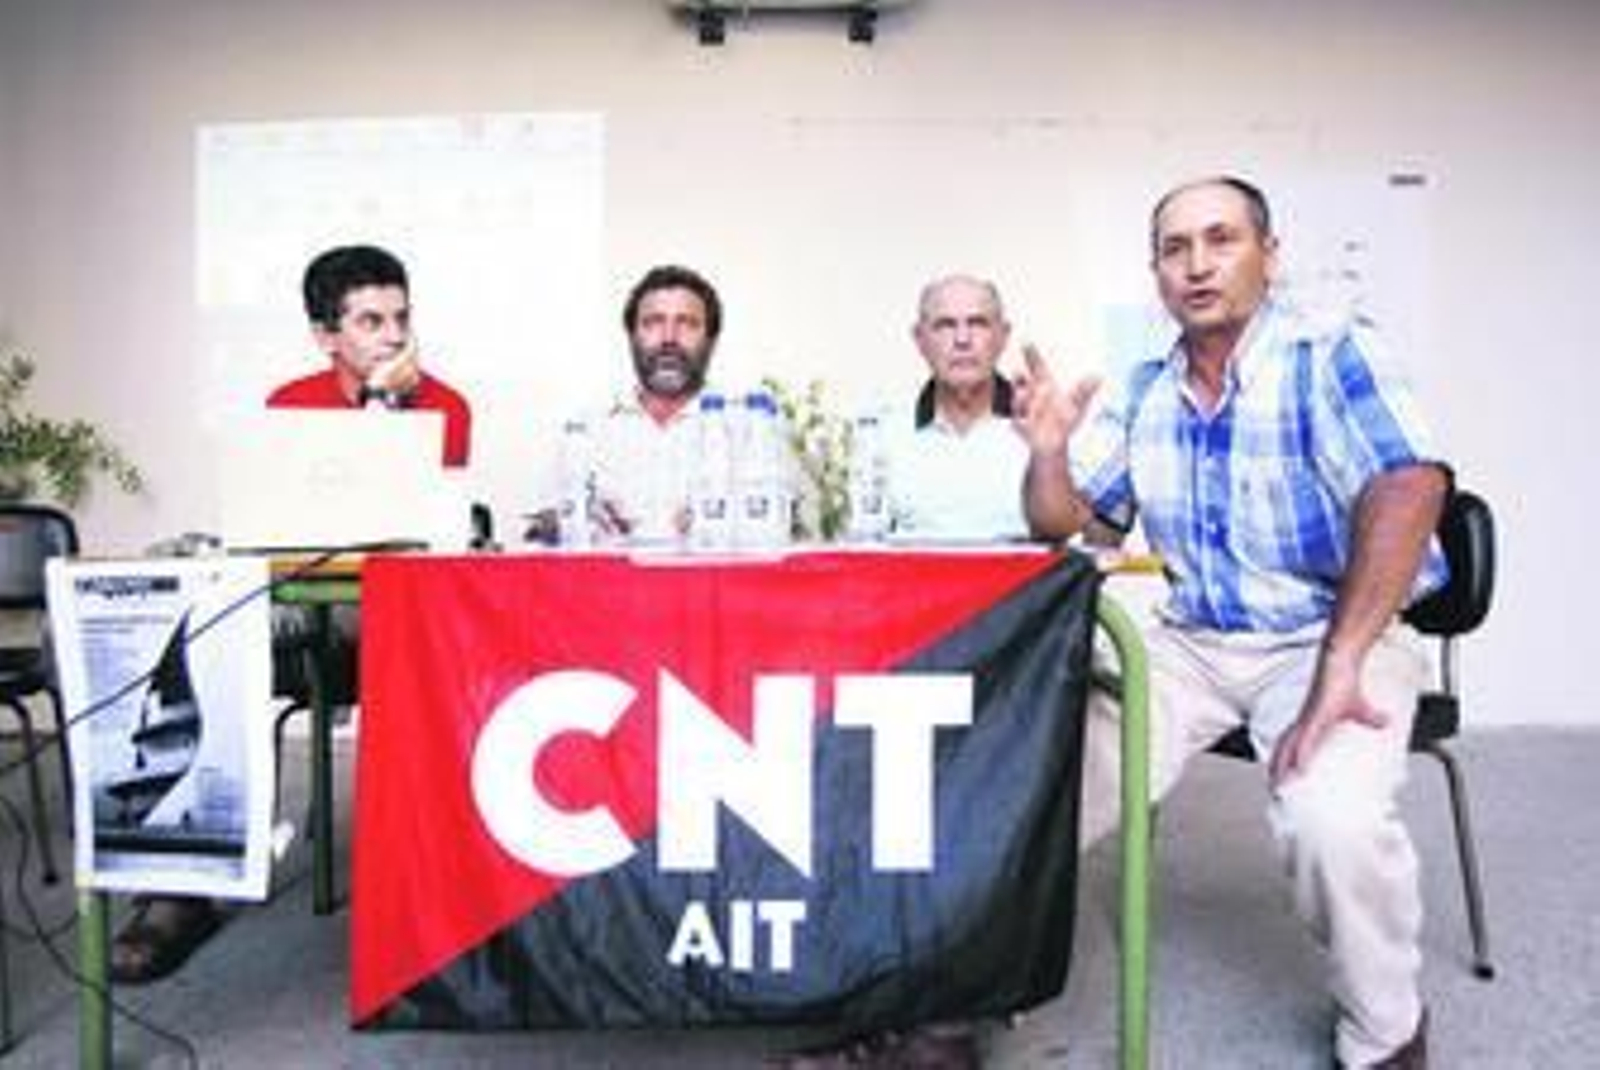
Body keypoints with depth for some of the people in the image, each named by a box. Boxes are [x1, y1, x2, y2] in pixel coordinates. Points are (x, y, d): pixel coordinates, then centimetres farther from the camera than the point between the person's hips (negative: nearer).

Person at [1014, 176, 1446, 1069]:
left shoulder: (1331, 357, -11)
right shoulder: (1143, 394, 6)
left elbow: (1409, 489, -26)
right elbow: (1062, 522, 8)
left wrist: (1337, 671, -33)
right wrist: (1049, 449, -15)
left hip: (1338, 637, -4)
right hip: (1193, 644, 5)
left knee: (1332, 819, -30)